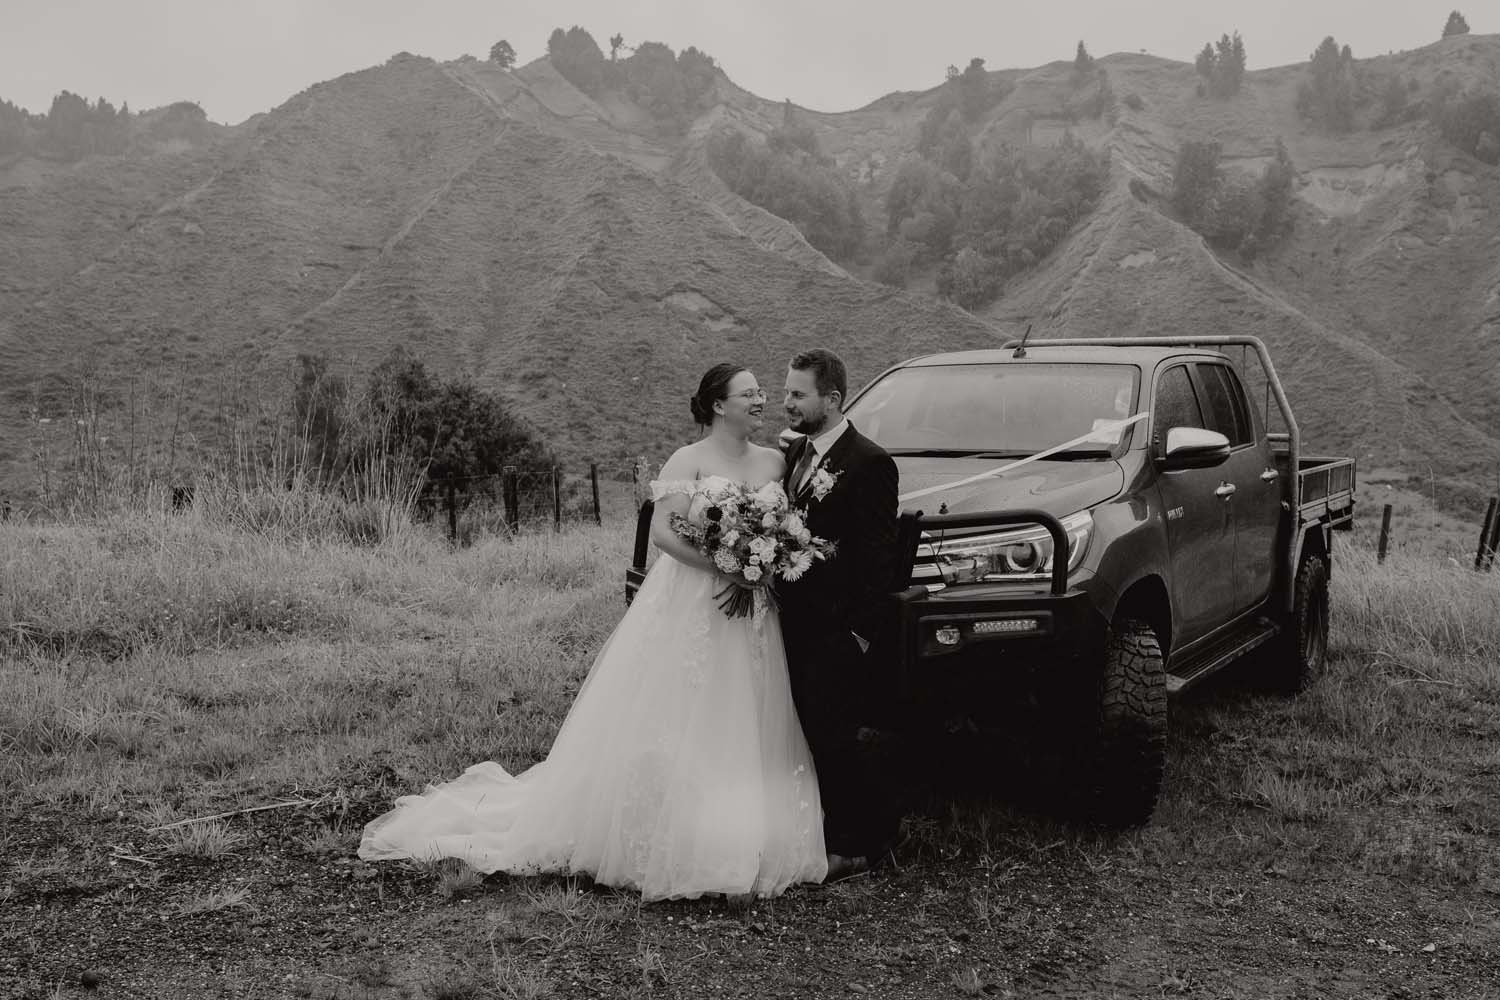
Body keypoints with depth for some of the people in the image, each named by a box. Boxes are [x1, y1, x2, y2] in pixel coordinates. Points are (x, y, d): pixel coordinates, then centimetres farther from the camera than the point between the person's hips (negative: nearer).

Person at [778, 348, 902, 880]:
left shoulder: (868, 462, -13)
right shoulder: (795, 453, 13)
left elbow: (877, 555, -16)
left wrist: (861, 631, -18)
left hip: (840, 628, -8)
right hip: (798, 622, 8)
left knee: (833, 736, -4)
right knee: (811, 733, 13)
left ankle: (867, 839, 13)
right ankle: (840, 832, 27)